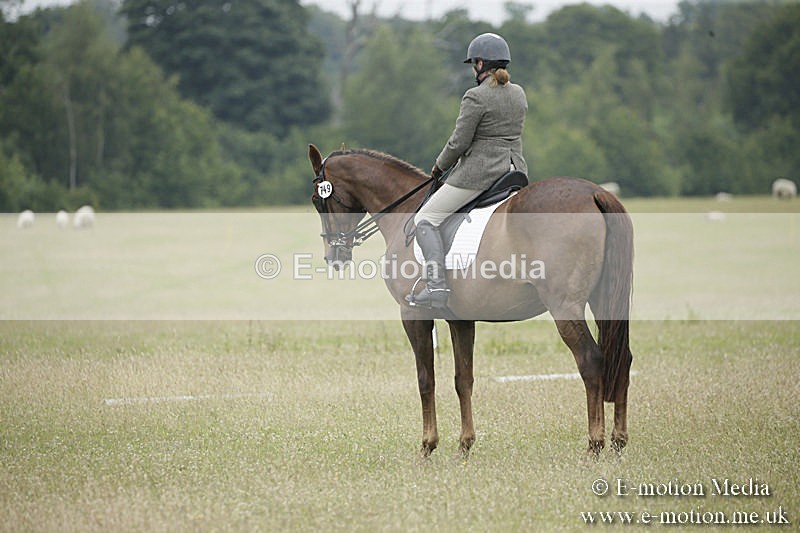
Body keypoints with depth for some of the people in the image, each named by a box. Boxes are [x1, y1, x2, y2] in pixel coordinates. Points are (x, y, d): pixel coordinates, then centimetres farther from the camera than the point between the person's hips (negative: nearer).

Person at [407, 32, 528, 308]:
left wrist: (439, 166, 5)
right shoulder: (519, 94, 10)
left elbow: (459, 142, -15)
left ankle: (437, 286, -15)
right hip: (515, 169, 8)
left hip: (478, 172, -8)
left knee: (426, 218, -1)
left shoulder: (476, 97, -15)